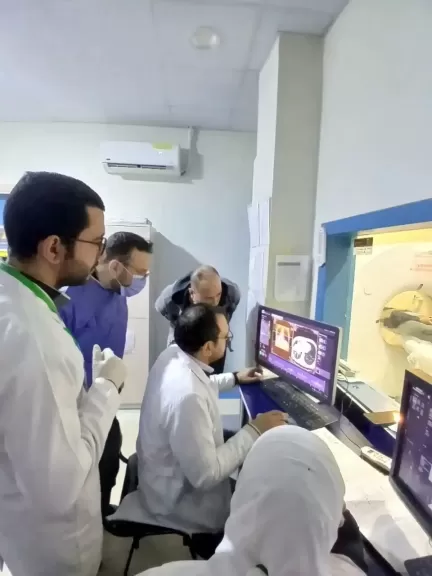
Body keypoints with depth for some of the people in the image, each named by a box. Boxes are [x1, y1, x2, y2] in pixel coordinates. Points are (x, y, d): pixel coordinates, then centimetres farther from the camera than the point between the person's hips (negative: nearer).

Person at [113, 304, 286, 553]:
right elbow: (205, 476, -31)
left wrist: (234, 378, 12)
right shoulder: (187, 397, -39)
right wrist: (254, 431, -26)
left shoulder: (171, 355, -12)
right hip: (179, 499, -8)